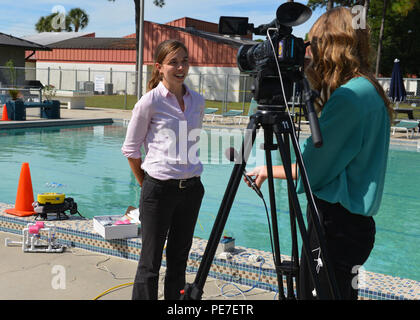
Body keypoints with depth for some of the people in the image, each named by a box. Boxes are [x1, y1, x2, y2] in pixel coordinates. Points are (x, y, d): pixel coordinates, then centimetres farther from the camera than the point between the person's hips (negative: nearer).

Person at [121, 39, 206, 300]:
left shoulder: (197, 101, 7)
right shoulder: (150, 102, -8)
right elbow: (131, 148, -1)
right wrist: (145, 183, 5)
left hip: (191, 188, 5)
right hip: (159, 188, -5)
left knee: (179, 259, 15)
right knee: (150, 262, 2)